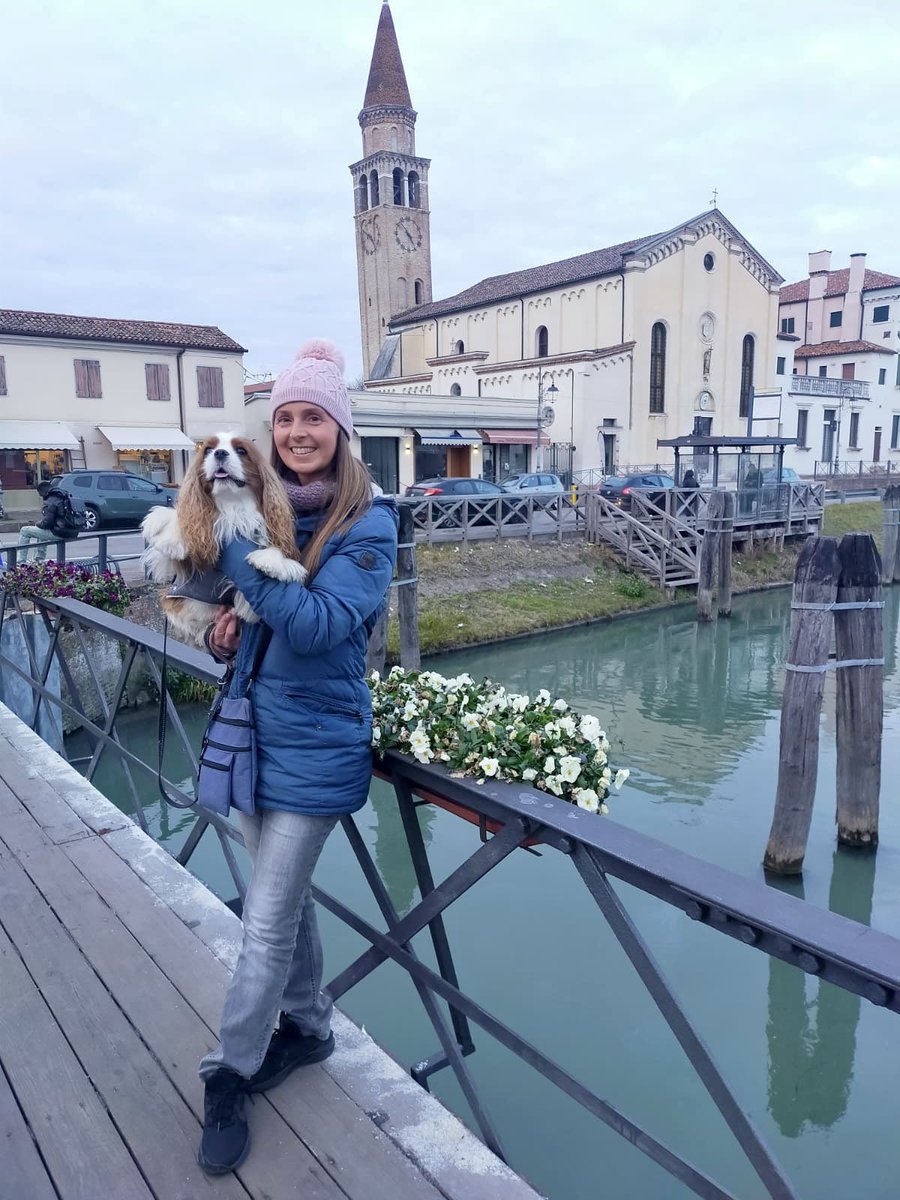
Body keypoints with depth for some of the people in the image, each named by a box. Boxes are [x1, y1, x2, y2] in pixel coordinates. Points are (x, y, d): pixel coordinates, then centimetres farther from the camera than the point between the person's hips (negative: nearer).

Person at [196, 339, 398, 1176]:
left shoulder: (368, 522, -14)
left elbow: (321, 622, -26)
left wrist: (236, 551, -27)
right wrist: (224, 619, -7)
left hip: (314, 745, -6)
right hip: (254, 730, 6)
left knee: (266, 924, 5)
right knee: (285, 899, 21)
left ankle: (229, 1076, 26)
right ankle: (307, 1026, 43)